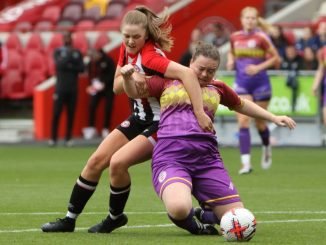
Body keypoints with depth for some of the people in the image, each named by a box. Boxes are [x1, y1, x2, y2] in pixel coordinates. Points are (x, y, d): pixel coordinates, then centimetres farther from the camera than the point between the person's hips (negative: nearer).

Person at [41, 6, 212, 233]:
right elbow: (117, 87, 4)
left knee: (118, 161, -24)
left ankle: (115, 217, 1)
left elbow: (187, 73, -41)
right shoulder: (127, 49, -3)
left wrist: (200, 113, -44)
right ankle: (70, 219, 15)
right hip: (140, 118, 8)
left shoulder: (150, 57, -28)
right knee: (97, 160, 3)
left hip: (161, 123, -8)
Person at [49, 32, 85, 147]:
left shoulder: (77, 53, 10)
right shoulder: (58, 51, 4)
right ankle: (53, 139, -2)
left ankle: (68, 139, 6)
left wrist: (70, 67, -12)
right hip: (60, 88, -2)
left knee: (71, 115, 1)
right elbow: (59, 64, -13)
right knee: (56, 114, -6)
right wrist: (69, 54, -16)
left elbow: (82, 68, 0)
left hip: (73, 89, 2)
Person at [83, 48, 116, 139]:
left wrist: (104, 83, -24)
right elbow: (91, 74, 6)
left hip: (108, 87, -3)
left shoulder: (107, 60, -15)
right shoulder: (91, 63, -2)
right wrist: (93, 83, -14)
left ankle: (106, 129, 5)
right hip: (97, 87, 4)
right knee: (92, 105, -8)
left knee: (108, 107, -4)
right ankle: (91, 128, -1)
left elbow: (112, 74, -17)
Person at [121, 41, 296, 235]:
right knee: (179, 208, -35)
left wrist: (273, 118, 39)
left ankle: (202, 214, 28)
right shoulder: (168, 80, 14)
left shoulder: (217, 88, 21)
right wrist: (128, 76, -1)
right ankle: (196, 225, 3)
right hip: (171, 157, -4)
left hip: (207, 159, 4)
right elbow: (135, 91, 21)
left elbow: (240, 104, 39)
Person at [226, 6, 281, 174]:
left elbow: (276, 58, -3)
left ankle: (266, 148, 43)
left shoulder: (261, 38, -9)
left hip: (260, 83, -2)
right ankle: (246, 163, -14)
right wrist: (230, 61, 1)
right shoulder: (235, 37, 3)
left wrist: (259, 67, -15)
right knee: (243, 121, -11)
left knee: (259, 122, 10)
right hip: (241, 84, 2)